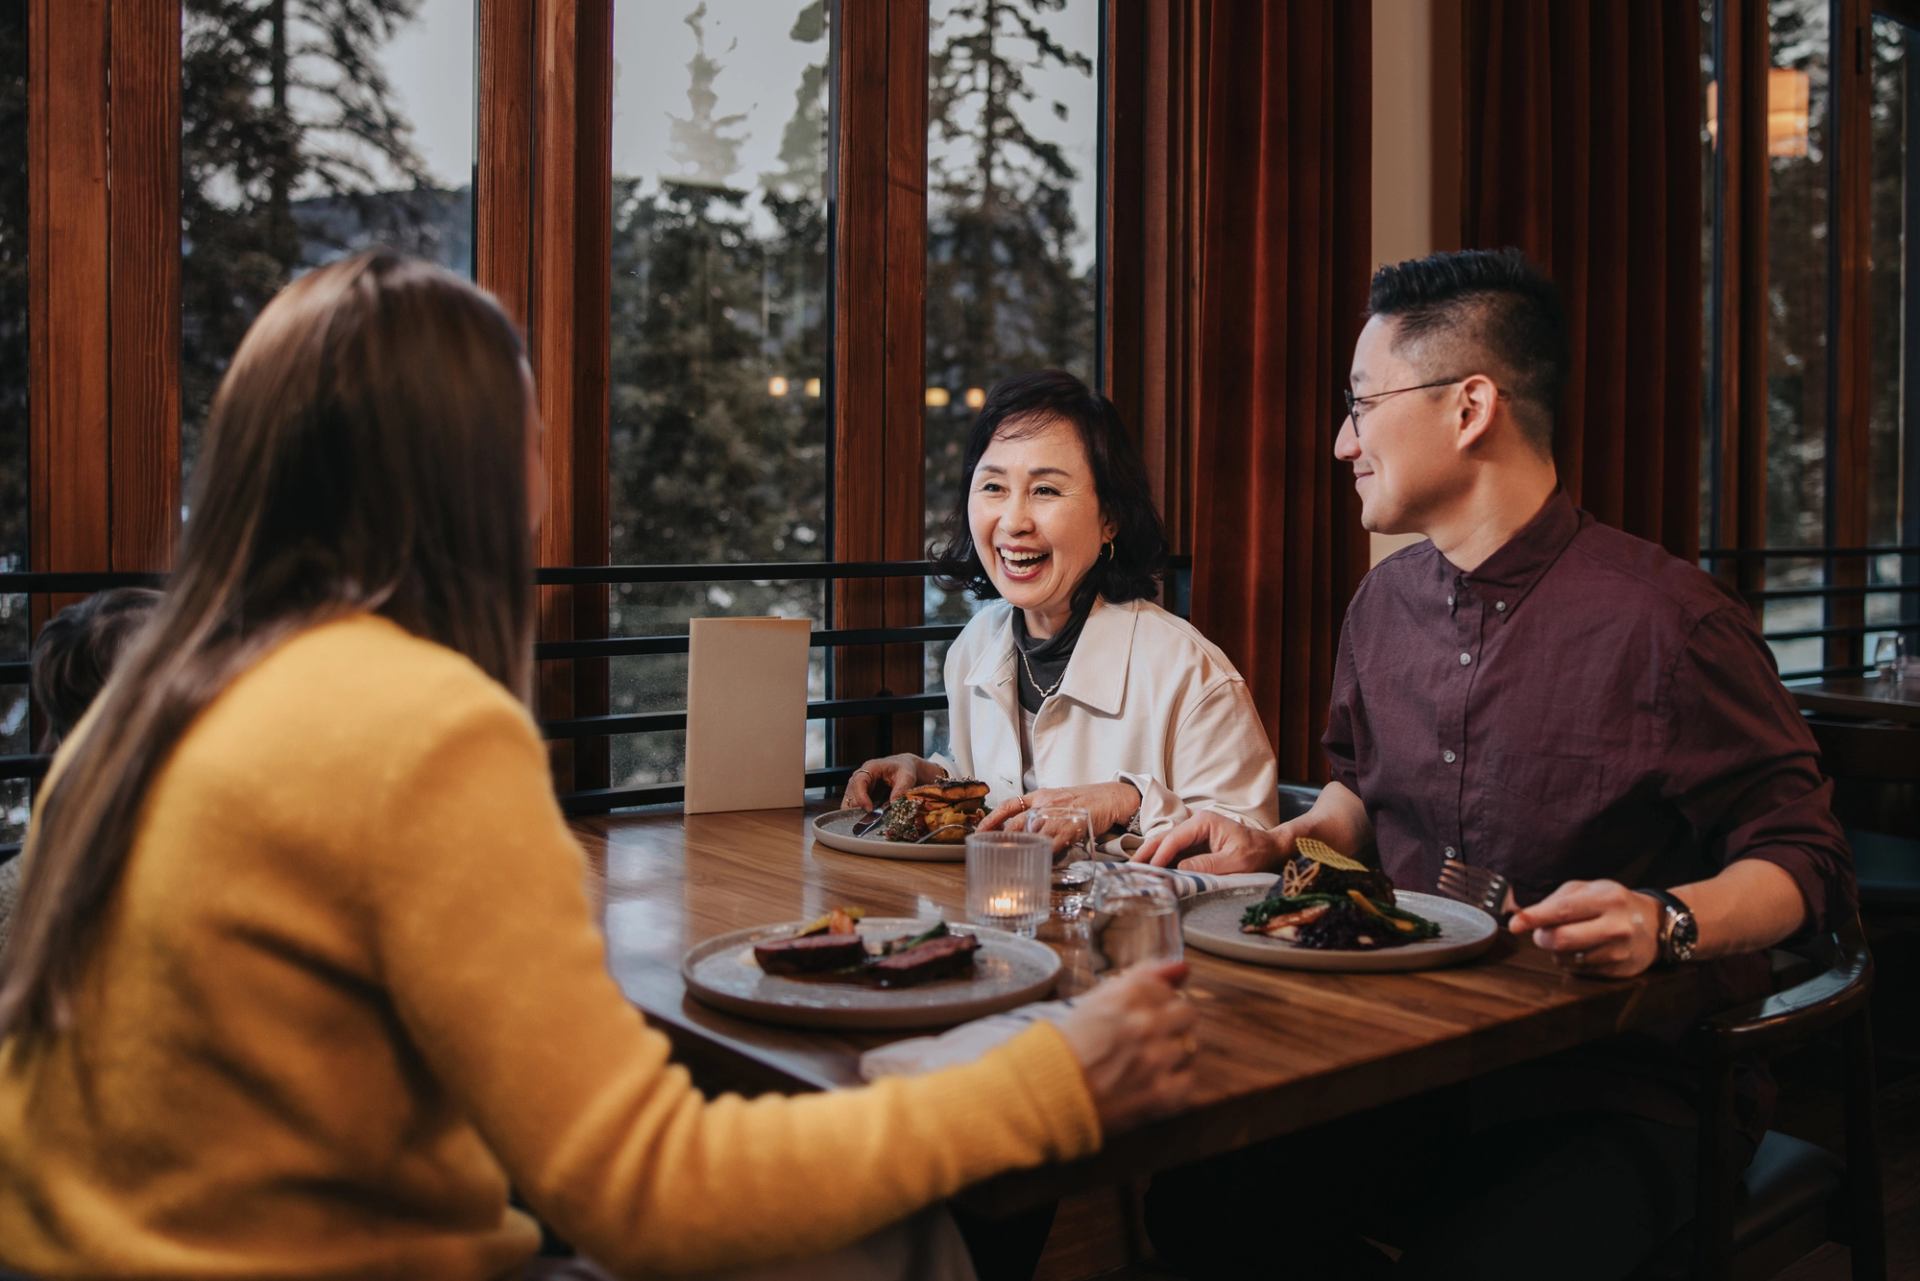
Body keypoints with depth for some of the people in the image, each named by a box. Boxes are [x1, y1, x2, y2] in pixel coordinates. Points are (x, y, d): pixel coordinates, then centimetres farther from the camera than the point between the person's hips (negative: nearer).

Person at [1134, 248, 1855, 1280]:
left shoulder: (1663, 620, -15)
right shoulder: (1384, 603, 7)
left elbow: (1801, 859, -8)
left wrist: (1665, 923, -27)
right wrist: (1279, 845, 5)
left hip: (1623, 1084, -5)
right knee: (1182, 1187, -14)